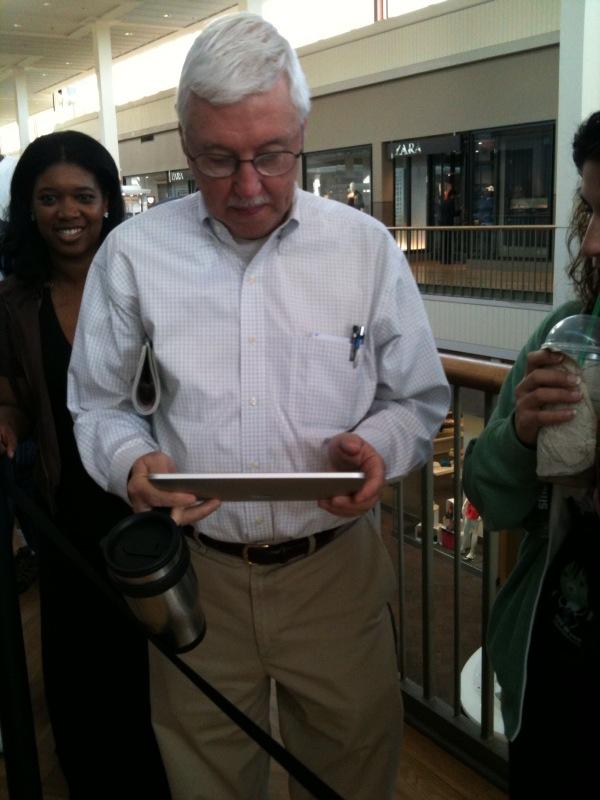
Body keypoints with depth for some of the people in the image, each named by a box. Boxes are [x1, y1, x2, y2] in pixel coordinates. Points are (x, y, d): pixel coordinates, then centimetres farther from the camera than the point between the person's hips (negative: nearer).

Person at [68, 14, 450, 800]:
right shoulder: (132, 253, -4)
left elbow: (420, 398, 4)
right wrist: (132, 461, -16)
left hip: (337, 568, 0)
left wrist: (378, 446, -17)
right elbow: (99, 404, 4)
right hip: (195, 574, 0)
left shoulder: (366, 247, -4)